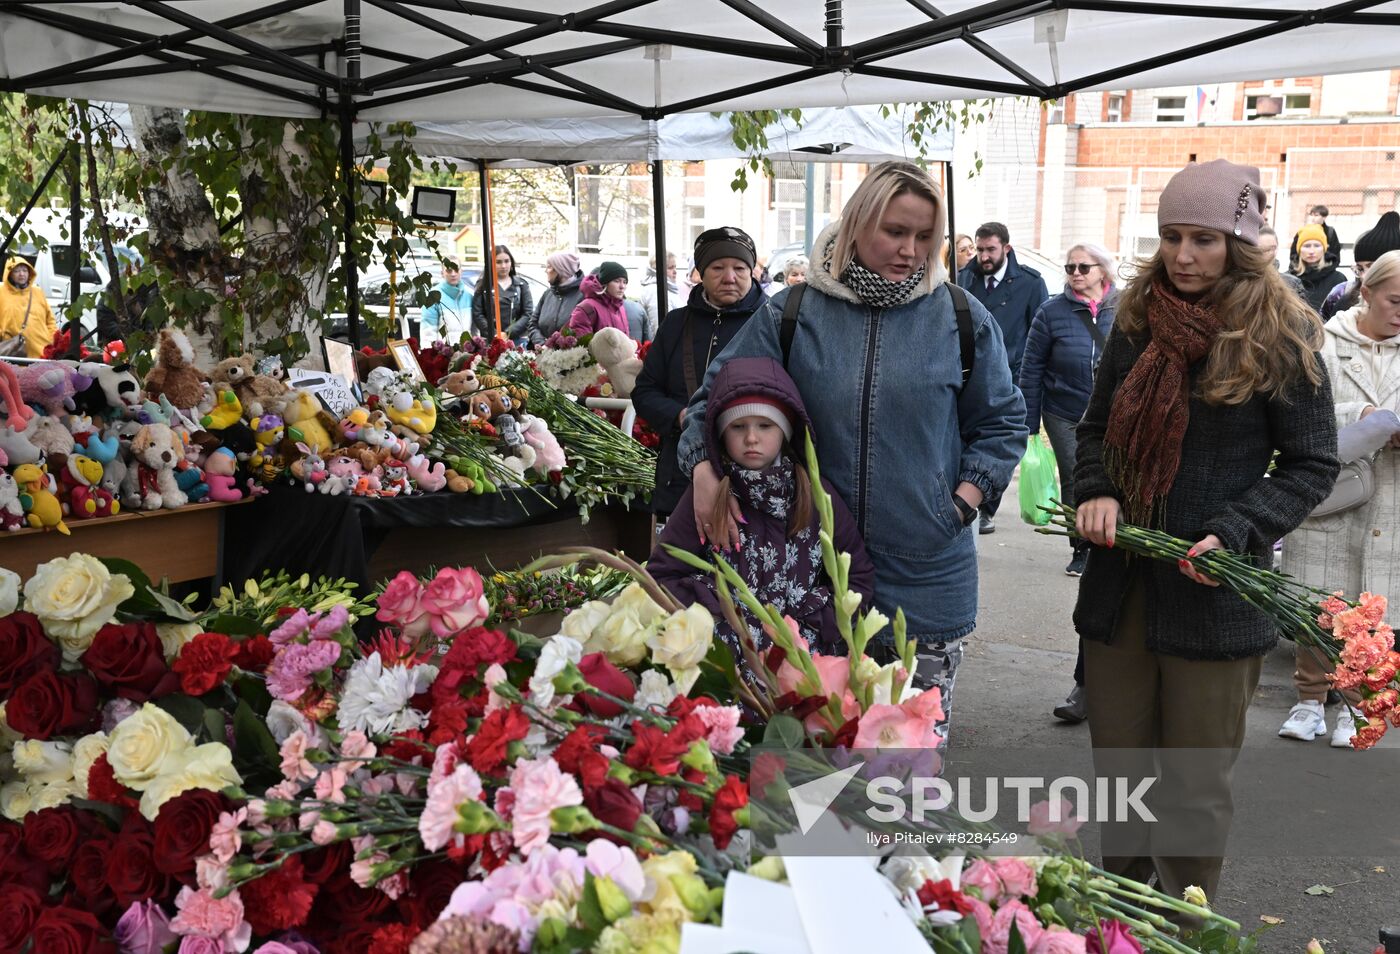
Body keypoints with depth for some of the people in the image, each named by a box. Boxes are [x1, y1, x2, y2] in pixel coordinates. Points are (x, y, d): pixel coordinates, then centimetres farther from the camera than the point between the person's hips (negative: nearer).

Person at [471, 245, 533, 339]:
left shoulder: (521, 285, 12)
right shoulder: (483, 285, 10)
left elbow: (528, 313, 3)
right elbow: (477, 314, 2)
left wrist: (508, 333, -10)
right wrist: (494, 335, -12)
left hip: (516, 339, 1)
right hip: (490, 340, 0)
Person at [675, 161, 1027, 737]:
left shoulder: (961, 318, 1)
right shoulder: (794, 313, 0)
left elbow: (1001, 422, 11)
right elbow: (718, 393, 5)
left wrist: (965, 500, -1)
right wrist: (704, 468, -13)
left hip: (928, 571, 0)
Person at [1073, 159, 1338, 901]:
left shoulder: (1279, 338, -7)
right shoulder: (1138, 324, 7)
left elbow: (1312, 466, -4)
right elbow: (1096, 428, 16)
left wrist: (1234, 533, -18)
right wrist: (1095, 492, -5)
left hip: (1215, 592, -4)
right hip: (1121, 583, 4)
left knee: (1195, 785, 8)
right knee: (1117, 768, 15)